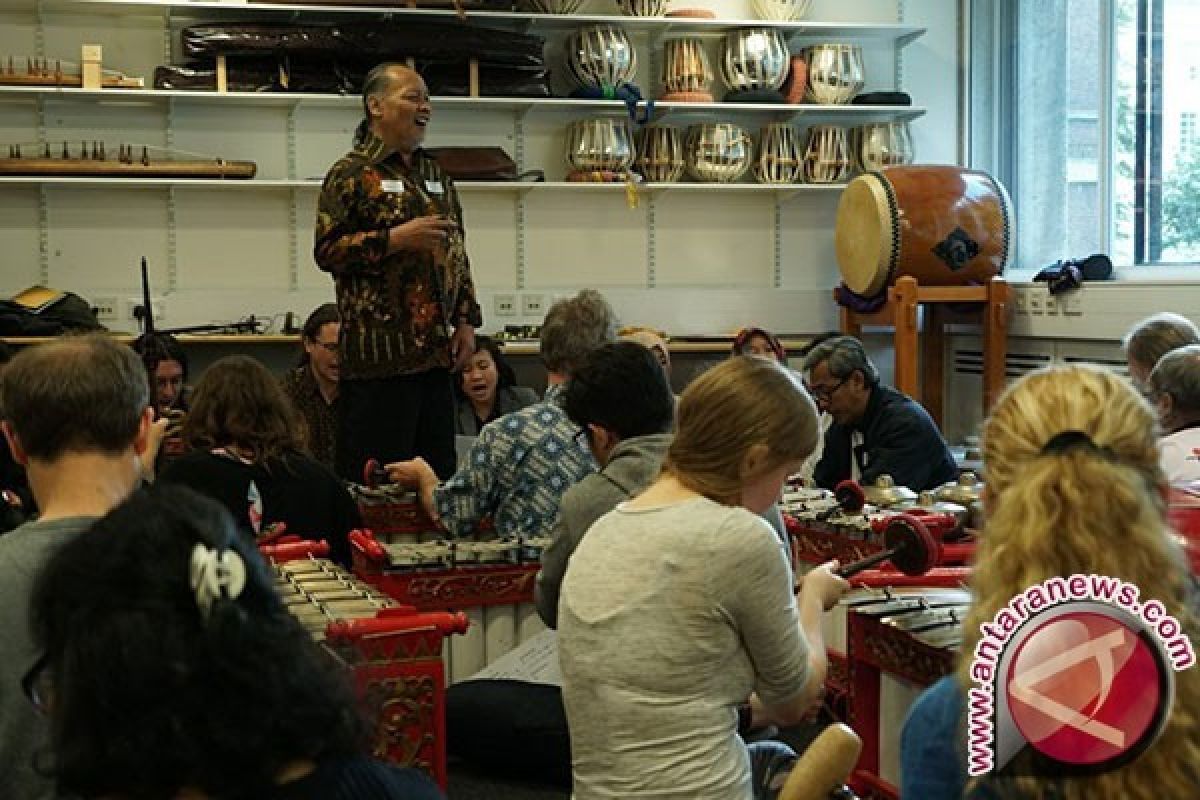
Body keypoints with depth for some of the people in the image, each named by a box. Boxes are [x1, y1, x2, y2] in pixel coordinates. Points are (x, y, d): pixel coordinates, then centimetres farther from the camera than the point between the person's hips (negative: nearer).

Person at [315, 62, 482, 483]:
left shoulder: (435, 175, 18)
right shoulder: (351, 174, -4)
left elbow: (457, 253, 21)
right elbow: (326, 250, -11)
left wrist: (466, 321, 12)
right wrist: (396, 238, -18)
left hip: (436, 349, 7)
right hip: (380, 351, -7)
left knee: (439, 472, 10)